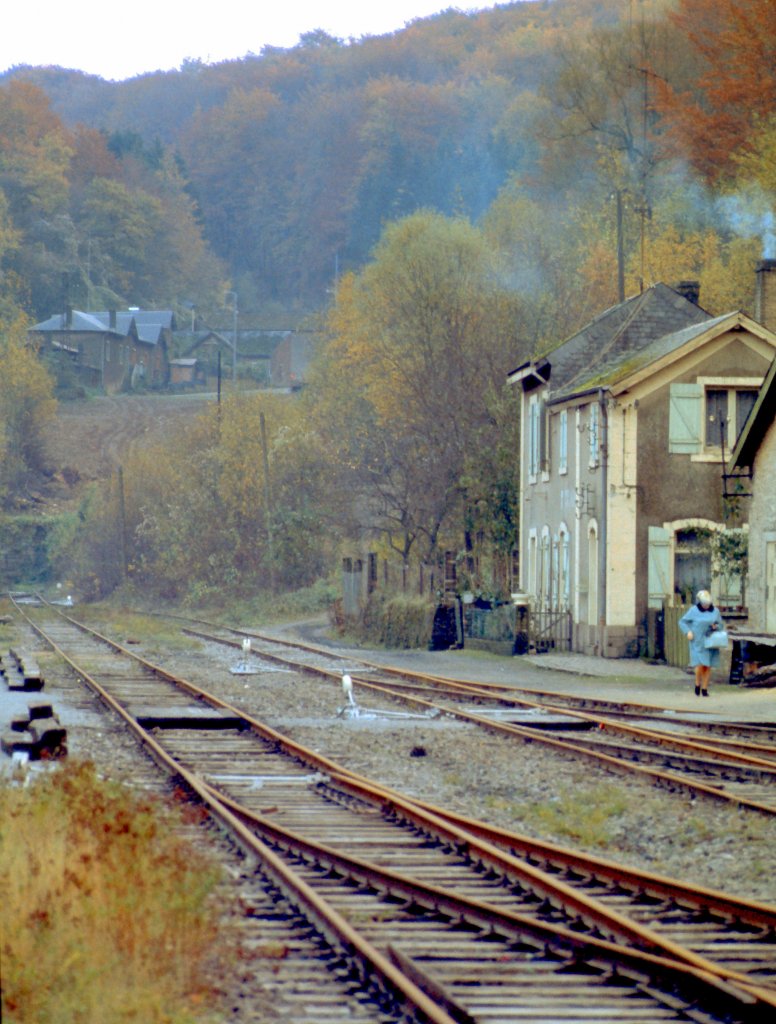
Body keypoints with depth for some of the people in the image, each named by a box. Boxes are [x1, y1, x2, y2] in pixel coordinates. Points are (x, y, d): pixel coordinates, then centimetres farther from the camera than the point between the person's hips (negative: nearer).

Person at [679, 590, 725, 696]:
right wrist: (688, 632, -13)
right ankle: (697, 685, 11)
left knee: (708, 666, 2)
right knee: (700, 665, -14)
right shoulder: (694, 610, -4)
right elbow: (682, 622, 2)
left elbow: (721, 625, 15)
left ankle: (704, 689, 13)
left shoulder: (715, 611, 4)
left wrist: (716, 626, -8)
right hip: (698, 643, -3)